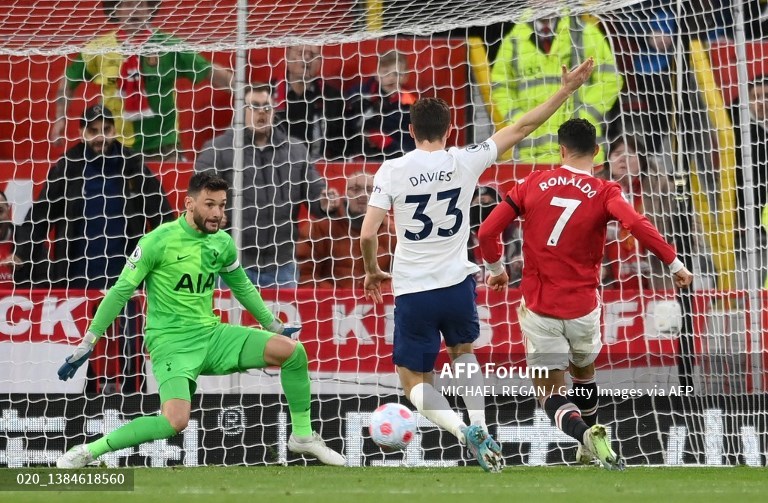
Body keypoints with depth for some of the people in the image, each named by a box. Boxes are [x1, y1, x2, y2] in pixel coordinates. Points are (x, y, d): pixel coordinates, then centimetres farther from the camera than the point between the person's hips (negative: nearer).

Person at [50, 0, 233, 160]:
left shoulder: (167, 45, -2)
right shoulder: (98, 49, 1)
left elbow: (210, 73, -4)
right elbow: (68, 81, 14)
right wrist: (60, 119, 6)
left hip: (163, 145, -1)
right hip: (117, 148, 1)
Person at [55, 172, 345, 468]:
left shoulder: (222, 244, 5)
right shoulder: (158, 241, -12)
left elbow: (243, 288, 24)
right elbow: (120, 292, -7)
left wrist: (275, 327, 28)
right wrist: (87, 345, -8)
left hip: (211, 334, 6)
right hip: (170, 342, -6)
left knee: (293, 350, -9)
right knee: (176, 422, -30)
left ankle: (303, 436, 9)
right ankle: (87, 451, -16)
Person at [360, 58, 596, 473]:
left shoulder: (392, 171, -9)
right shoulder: (465, 162, -5)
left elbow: (367, 235, -11)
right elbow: (521, 128, 1)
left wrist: (372, 271, 9)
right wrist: (566, 90, 8)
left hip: (413, 291, -2)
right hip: (457, 284, 3)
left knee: (414, 382, 9)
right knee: (462, 352, 31)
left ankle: (465, 431, -17)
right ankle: (481, 429, 14)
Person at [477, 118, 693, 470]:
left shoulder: (533, 184, 0)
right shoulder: (604, 193, -6)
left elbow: (487, 231, -1)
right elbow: (637, 224, -24)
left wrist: (495, 269, 18)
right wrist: (674, 264, -16)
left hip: (539, 308, -1)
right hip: (583, 307, 1)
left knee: (552, 394, 3)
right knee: (584, 371, 30)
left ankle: (586, 433, -26)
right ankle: (589, 447, 41)